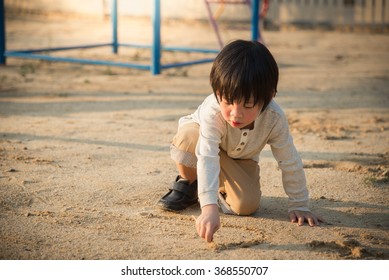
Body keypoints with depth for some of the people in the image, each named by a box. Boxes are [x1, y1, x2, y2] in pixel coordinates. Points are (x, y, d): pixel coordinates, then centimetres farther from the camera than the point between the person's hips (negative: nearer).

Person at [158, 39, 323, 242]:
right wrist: (209, 208, -63)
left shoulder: (274, 118, -34)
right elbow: (207, 159, -52)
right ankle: (187, 184, -7)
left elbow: (290, 162, -21)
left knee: (247, 204, -25)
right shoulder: (213, 113, -43)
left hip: (241, 159, 2)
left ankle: (222, 190, 11)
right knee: (189, 137, -38)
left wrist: (299, 205, -16)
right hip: (205, 140, -2)